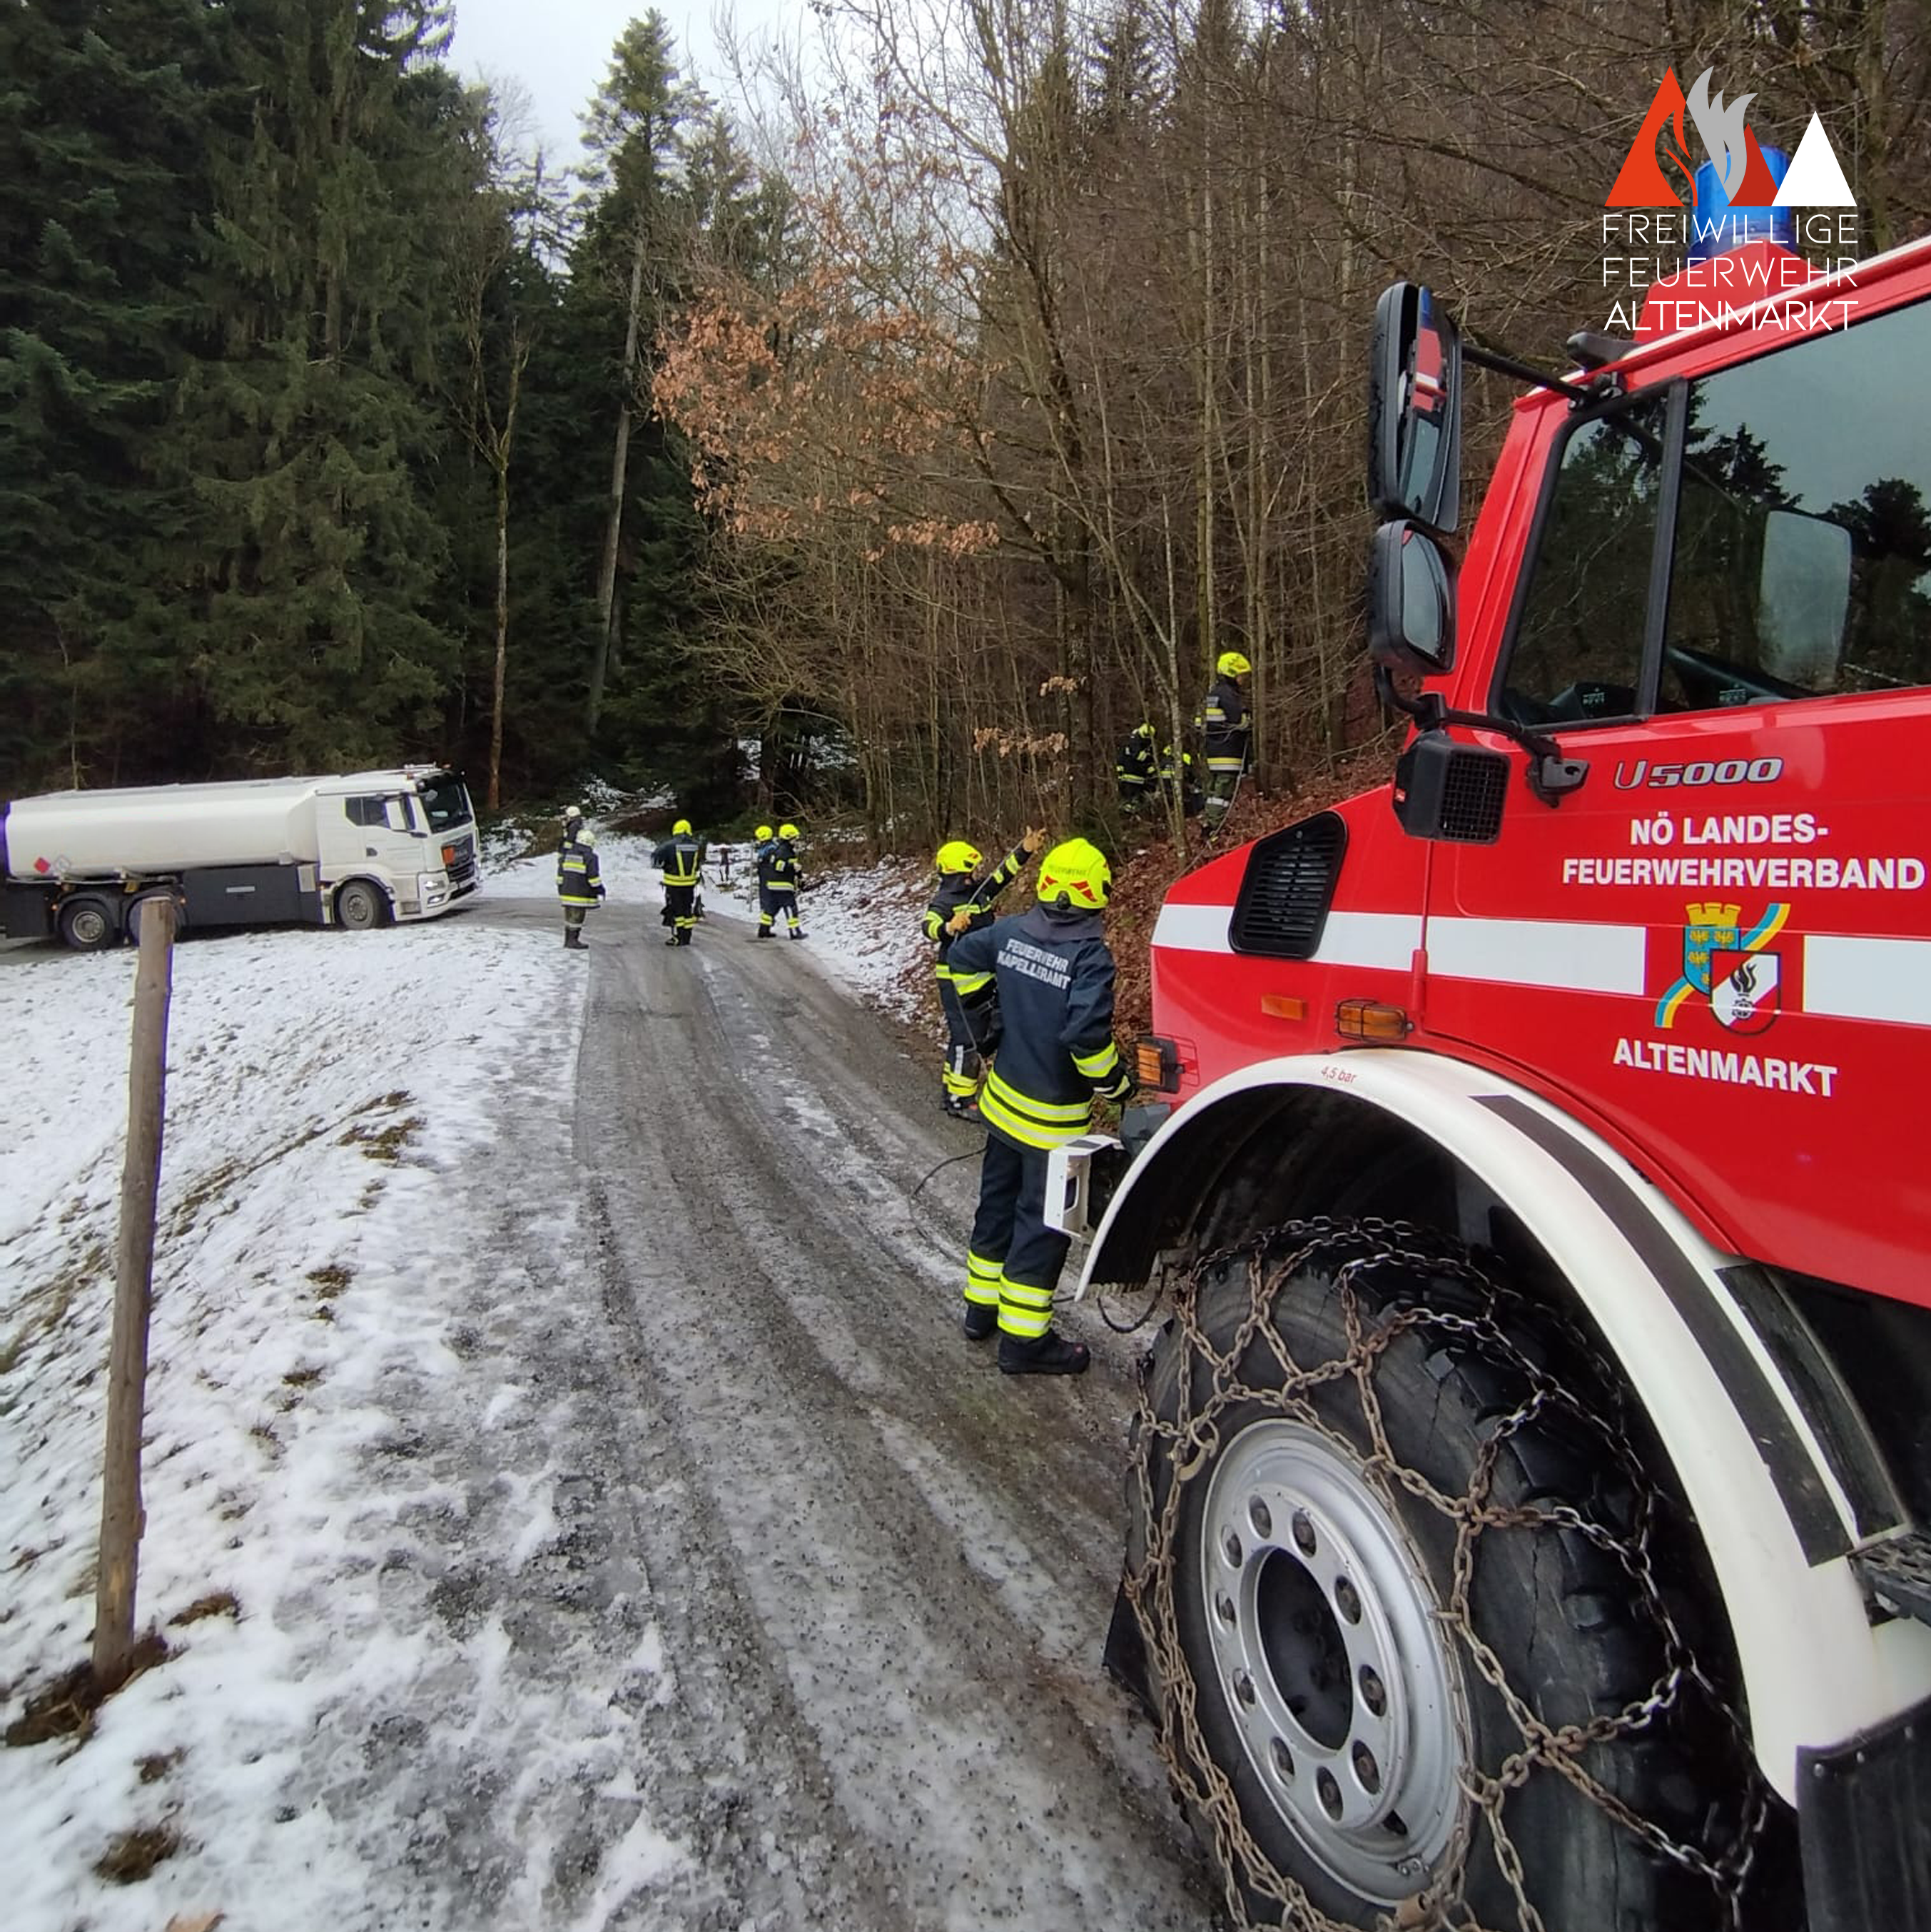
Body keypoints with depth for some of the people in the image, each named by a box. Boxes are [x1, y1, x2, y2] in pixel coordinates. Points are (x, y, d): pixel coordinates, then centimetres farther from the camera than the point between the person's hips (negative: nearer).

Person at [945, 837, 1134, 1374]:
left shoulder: (1012, 931, -3)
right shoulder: (1090, 956, -24)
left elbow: (963, 956, 14)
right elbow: (1087, 1037, -31)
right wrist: (1117, 1084, -14)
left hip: (1004, 1099, 7)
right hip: (1053, 1117, -7)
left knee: (997, 1203, 21)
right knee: (1041, 1224, 5)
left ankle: (982, 1306, 36)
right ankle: (1023, 1340, 14)